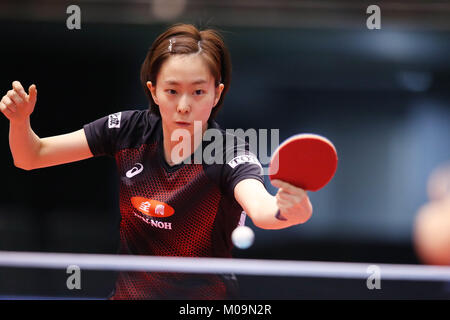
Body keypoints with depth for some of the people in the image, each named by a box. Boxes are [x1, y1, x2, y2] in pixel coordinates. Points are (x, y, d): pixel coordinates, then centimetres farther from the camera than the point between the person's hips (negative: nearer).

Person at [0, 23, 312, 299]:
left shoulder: (230, 154, -22)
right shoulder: (130, 131, -9)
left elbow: (260, 209, -44)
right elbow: (31, 156, -1)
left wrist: (287, 210, -67)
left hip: (204, 292, -4)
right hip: (130, 290, 4)